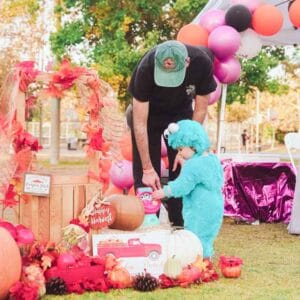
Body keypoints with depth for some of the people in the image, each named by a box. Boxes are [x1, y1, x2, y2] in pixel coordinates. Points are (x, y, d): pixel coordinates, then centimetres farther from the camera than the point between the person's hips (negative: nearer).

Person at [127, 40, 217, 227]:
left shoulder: (202, 62, -32)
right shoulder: (146, 69, -37)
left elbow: (200, 109, -17)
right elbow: (140, 124, -31)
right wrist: (147, 169, -31)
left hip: (181, 112, 2)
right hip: (149, 112, -1)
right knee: (146, 178, -7)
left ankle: (181, 229, 4)